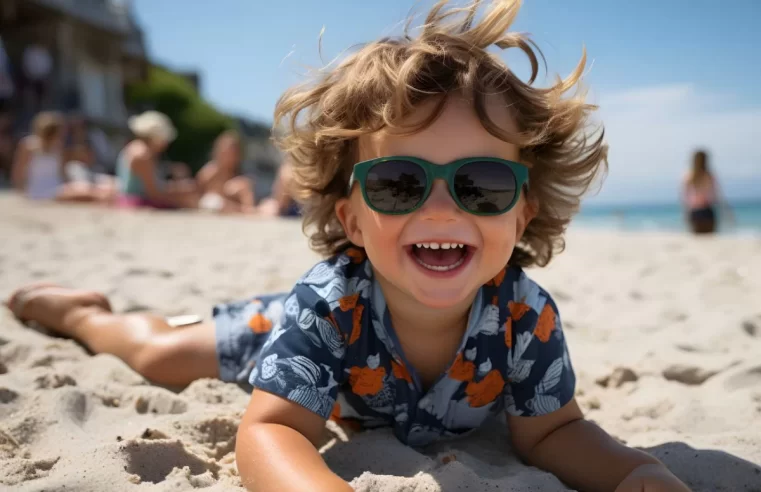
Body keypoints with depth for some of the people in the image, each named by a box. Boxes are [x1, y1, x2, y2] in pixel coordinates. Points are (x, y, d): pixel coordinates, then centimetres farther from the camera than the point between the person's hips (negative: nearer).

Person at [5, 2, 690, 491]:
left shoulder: (525, 315, -37)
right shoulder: (328, 305, -46)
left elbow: (551, 431, -26)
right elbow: (271, 430, -45)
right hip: (296, 336, -2)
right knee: (160, 357, 19)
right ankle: (82, 312, 50)